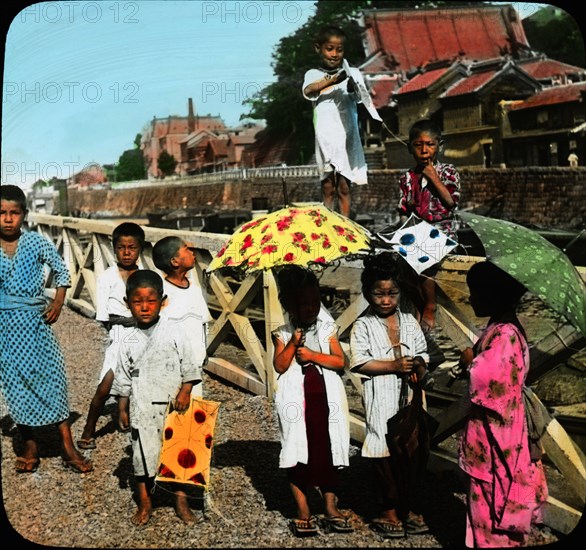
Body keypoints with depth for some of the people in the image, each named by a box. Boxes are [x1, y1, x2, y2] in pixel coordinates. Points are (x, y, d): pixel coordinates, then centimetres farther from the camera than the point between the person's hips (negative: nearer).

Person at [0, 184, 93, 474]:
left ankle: (68, 447, 8)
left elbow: (61, 270, 8)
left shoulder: (36, 242, -4)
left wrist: (58, 301, -1)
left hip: (36, 323, -1)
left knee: (52, 378, 0)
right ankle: (30, 448, 21)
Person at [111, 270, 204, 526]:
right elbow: (123, 381, 8)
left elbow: (190, 367, -2)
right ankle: (144, 503, 26)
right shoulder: (129, 342, 1)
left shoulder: (174, 332, -4)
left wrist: (185, 392, -12)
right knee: (144, 454, 9)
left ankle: (181, 501, 23)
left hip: (174, 406, -1)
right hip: (143, 409, 1)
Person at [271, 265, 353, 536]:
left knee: (328, 449, 6)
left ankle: (331, 508, 18)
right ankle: (303, 511, 14)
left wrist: (313, 355, -13)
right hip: (296, 400, -1)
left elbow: (340, 361, -3)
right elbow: (279, 366, -10)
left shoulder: (327, 330, 5)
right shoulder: (283, 334, 1)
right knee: (298, 452, 2)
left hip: (324, 398, 1)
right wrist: (293, 343, -20)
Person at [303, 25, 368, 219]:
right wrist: (332, 80, -31)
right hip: (325, 137, 0)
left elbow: (358, 95, -9)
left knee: (344, 186, 2)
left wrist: (352, 86, -33)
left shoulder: (352, 73, 7)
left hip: (347, 136, 0)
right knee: (328, 186, 3)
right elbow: (308, 91, -15)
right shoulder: (313, 74, 6)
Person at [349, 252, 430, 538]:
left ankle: (407, 507, 22)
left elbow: (422, 352, 14)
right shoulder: (363, 326, -5)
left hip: (409, 395, 4)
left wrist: (419, 367, -8)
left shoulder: (409, 321, 9)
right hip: (381, 399, -4)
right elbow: (359, 362, -13)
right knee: (384, 450, 1)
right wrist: (393, 366, -17)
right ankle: (389, 510, 13)